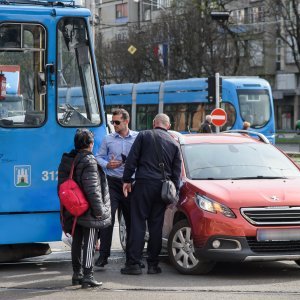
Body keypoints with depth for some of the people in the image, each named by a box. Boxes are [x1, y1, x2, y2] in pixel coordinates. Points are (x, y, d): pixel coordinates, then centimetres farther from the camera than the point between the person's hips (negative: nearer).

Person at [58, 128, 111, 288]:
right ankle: (87, 276, -5)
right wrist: (99, 209, -15)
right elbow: (92, 189, -20)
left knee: (77, 242, 15)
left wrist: (67, 206, 19)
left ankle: (77, 274, 22)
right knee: (89, 243, -3)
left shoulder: (66, 160, 8)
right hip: (88, 210, -7)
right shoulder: (89, 161, -16)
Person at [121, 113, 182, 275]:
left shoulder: (144, 135, 3)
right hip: (162, 187, 3)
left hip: (143, 184, -3)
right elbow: (176, 172, 12)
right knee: (156, 225, 8)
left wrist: (127, 180, 4)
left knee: (138, 223, -2)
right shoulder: (174, 143, 13)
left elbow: (132, 159, -1)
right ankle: (153, 264, 8)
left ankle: (133, 263, -6)